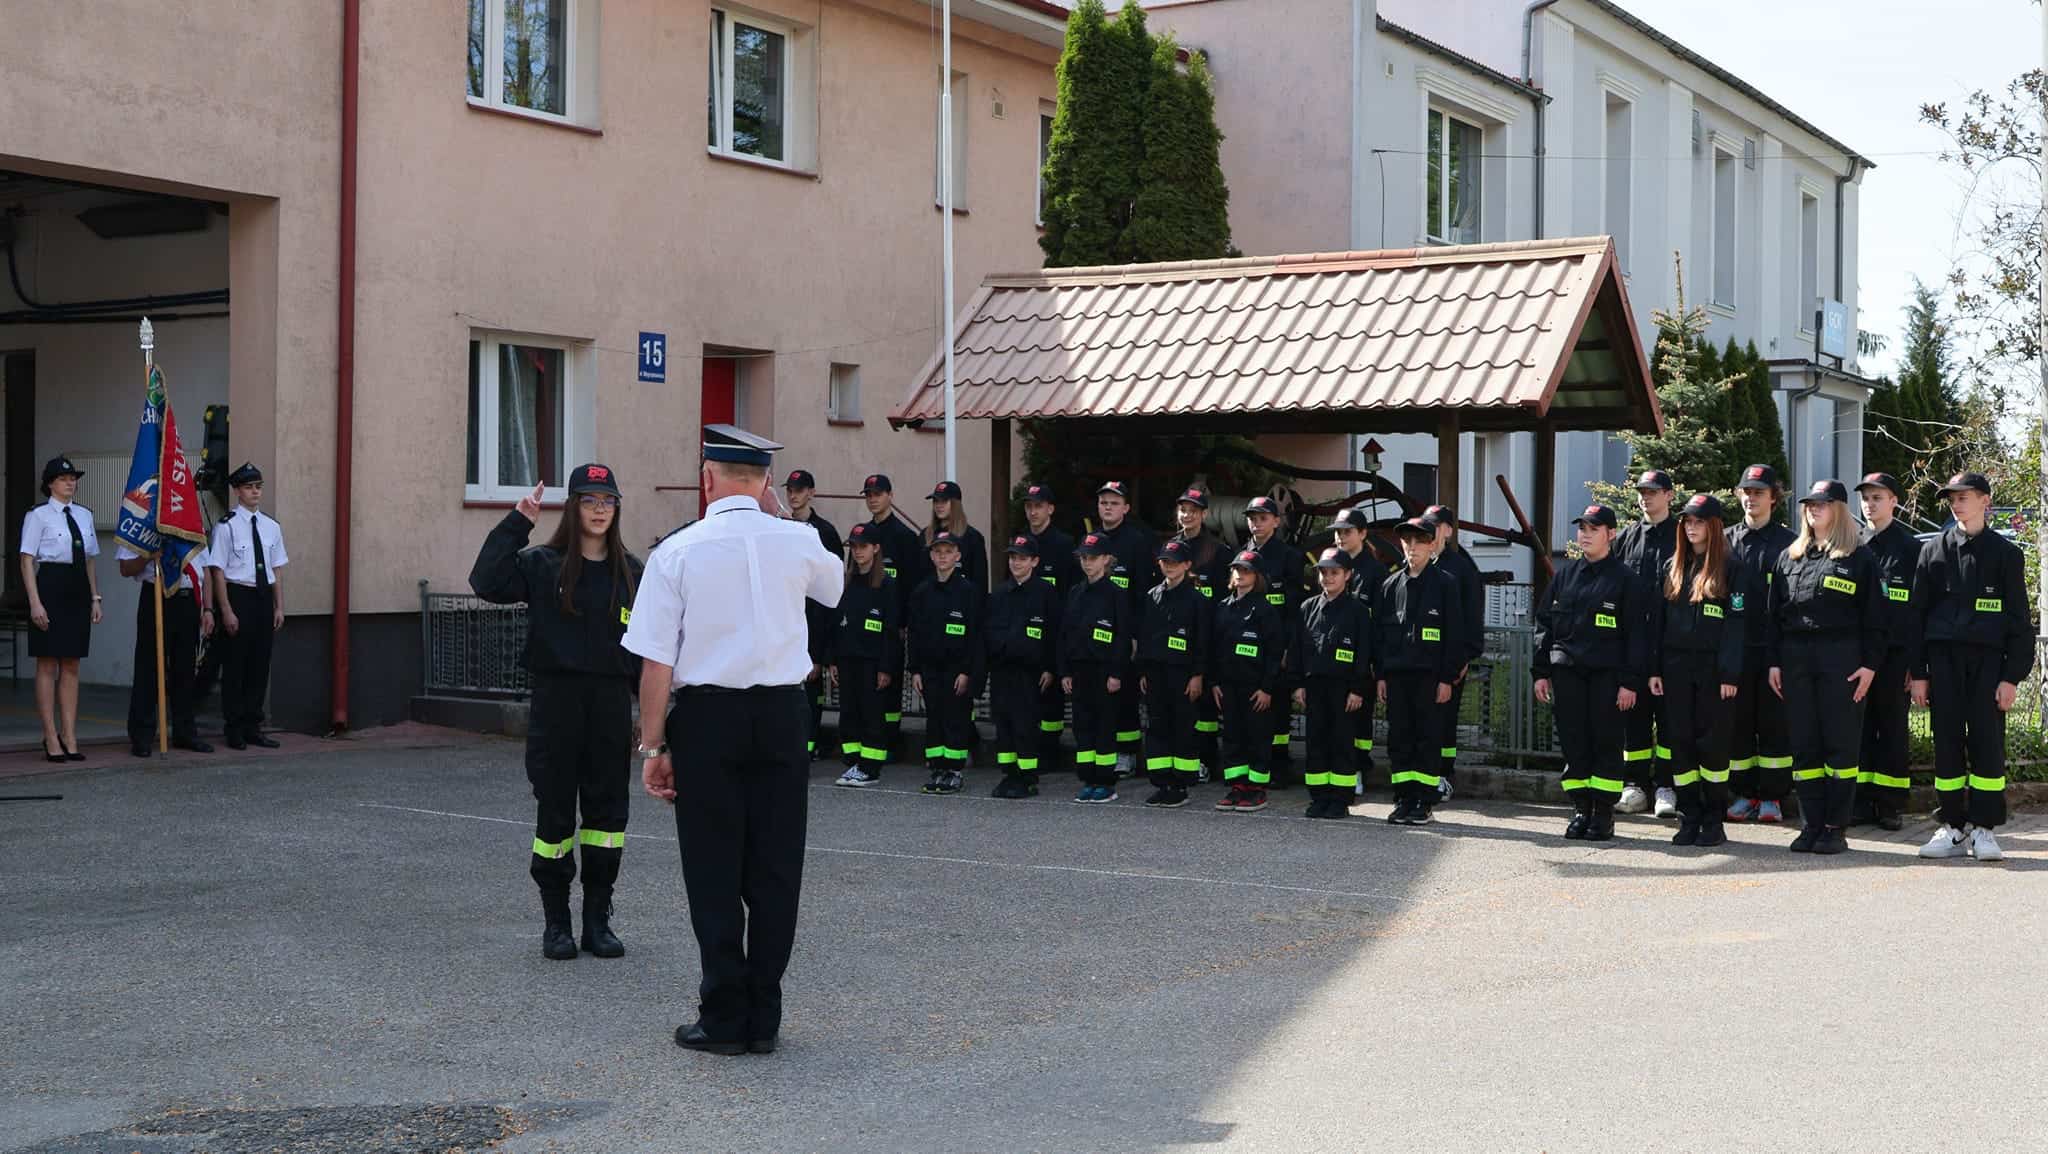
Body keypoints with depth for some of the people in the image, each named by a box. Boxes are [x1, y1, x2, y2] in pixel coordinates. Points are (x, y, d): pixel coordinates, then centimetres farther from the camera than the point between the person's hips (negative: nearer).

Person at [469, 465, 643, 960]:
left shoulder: (631, 572, 8)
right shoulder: (541, 565, 0)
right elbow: (487, 582, -17)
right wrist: (517, 523, -15)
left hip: (612, 702, 2)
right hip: (556, 700, -2)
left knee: (608, 808, 5)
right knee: (555, 808, 3)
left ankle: (598, 919, 15)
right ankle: (555, 921, 13)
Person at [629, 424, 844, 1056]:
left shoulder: (677, 552, -7)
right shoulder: (798, 543, 0)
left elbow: (656, 662, -8)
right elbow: (835, 584, 26)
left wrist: (653, 745, -1)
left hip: (707, 719, -2)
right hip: (781, 716, 2)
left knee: (713, 873, 5)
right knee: (774, 869, 8)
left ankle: (725, 1018, 7)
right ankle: (763, 1017, 13)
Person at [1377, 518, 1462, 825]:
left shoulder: (1445, 583, -1)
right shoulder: (1390, 584, 11)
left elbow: (1454, 633, -3)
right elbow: (1379, 632, 13)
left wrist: (1447, 678, -8)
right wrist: (1380, 675, 6)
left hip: (1429, 674, -4)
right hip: (1396, 673, 4)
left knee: (1428, 737, 0)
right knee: (1399, 738, 5)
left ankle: (1425, 802, 6)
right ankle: (1403, 800, 12)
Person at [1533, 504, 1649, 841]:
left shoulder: (1624, 579, -1)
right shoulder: (1565, 574, 12)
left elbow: (1636, 634, -4)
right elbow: (1544, 623, 13)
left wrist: (1630, 682, -10)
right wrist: (1542, 671, 7)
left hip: (1606, 674, -4)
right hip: (1566, 671, 4)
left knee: (1606, 742, 0)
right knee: (1573, 742, 4)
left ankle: (1603, 813, 7)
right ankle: (1581, 809, 12)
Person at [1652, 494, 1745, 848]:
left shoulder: (1730, 570, -1)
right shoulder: (1672, 569, 13)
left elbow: (1736, 623, -7)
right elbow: (1657, 620, 11)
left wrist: (1730, 674, -14)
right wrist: (1654, 669, 3)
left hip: (1712, 669, -4)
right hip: (1676, 667, 4)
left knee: (1712, 741, -2)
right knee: (1680, 740, 3)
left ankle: (1714, 820, 7)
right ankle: (1688, 818, 10)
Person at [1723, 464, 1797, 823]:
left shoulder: (1787, 542, 3)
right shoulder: (1727, 540, 11)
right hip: (1735, 648, 3)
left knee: (1774, 723, 1)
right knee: (1738, 723, 5)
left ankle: (1772, 796, 7)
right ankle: (1744, 793, 13)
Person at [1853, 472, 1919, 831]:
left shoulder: (1909, 547, 2)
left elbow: (1919, 609, 0)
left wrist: (1915, 663, -6)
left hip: (1894, 653, -3)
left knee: (1892, 727, 2)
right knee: (1859, 725, 3)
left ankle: (1891, 805, 7)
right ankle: (1862, 800, 8)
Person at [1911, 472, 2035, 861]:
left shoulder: (2004, 553, 4)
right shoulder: (1934, 551, 9)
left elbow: (2019, 618, 3)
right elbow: (1917, 612, 9)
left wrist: (2012, 675, -5)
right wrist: (1918, 672, 3)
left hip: (1988, 659, -2)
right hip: (1943, 658, 2)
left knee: (1987, 742, -3)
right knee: (1947, 743, 2)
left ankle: (1983, 829, 3)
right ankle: (1953, 827, 8)